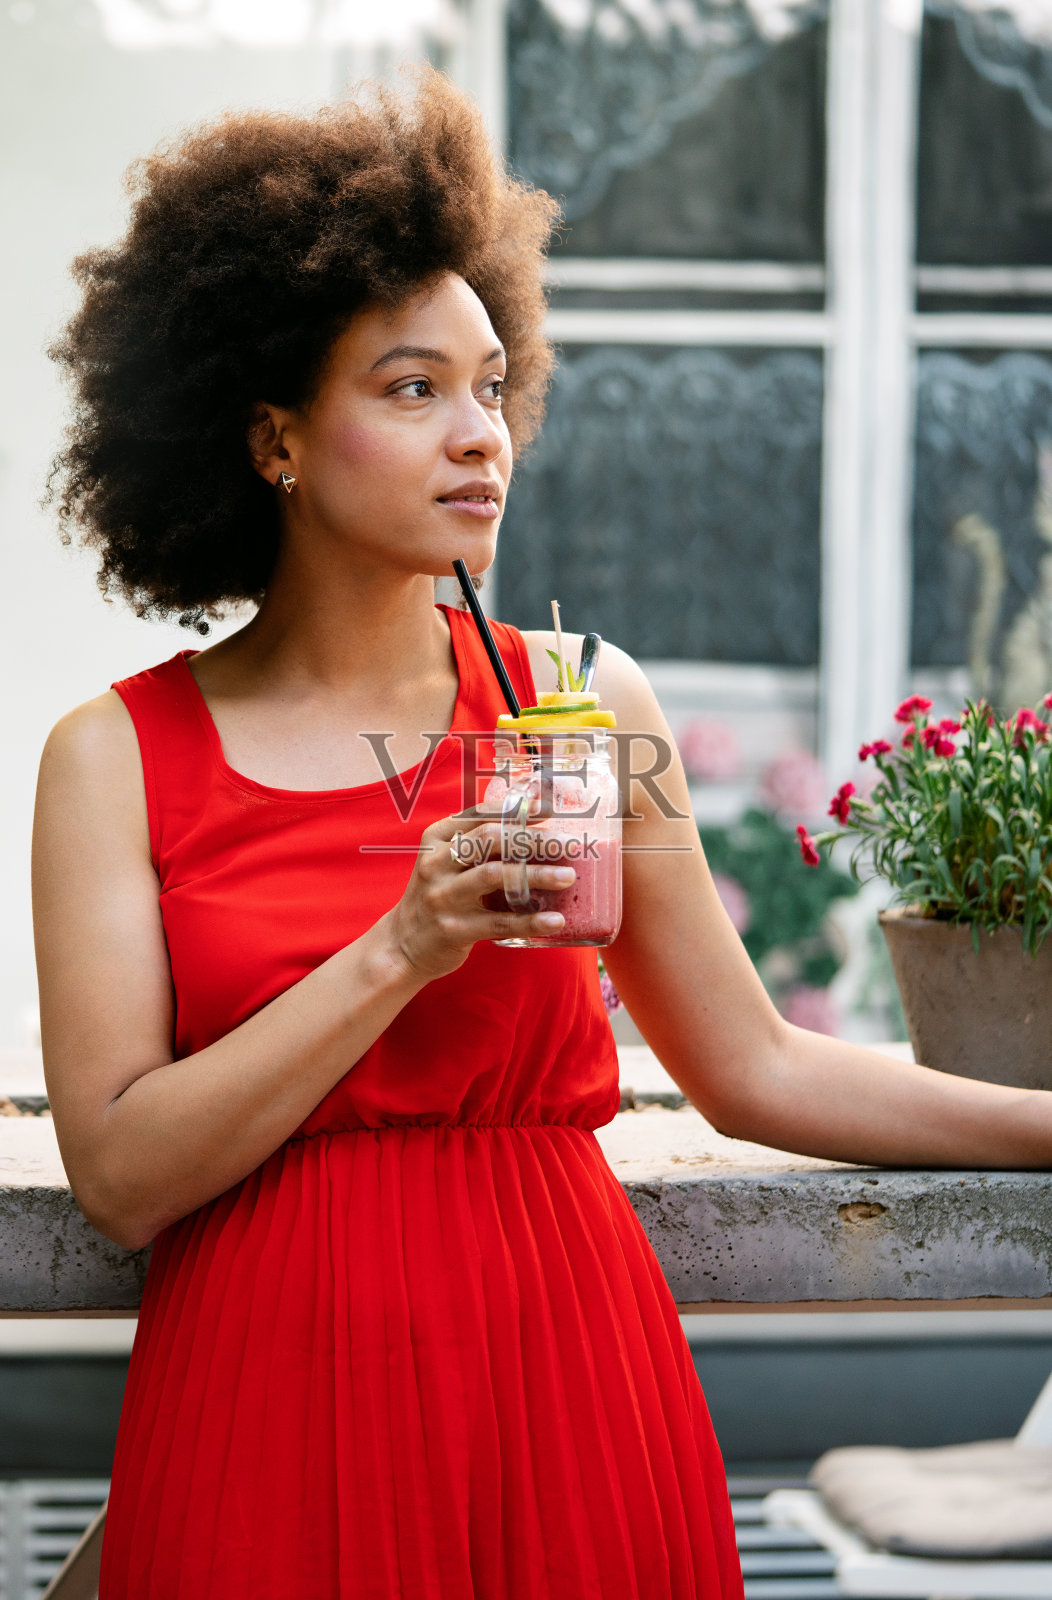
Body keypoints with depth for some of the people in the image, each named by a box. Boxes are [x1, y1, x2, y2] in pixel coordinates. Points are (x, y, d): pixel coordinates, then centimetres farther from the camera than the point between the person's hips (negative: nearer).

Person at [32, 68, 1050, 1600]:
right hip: (274, 1407, -2)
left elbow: (754, 1069, 12)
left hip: (566, 1374, 2)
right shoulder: (117, 757, -1)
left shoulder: (587, 704, 5)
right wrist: (403, 949, -16)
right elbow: (121, 1174, -9)